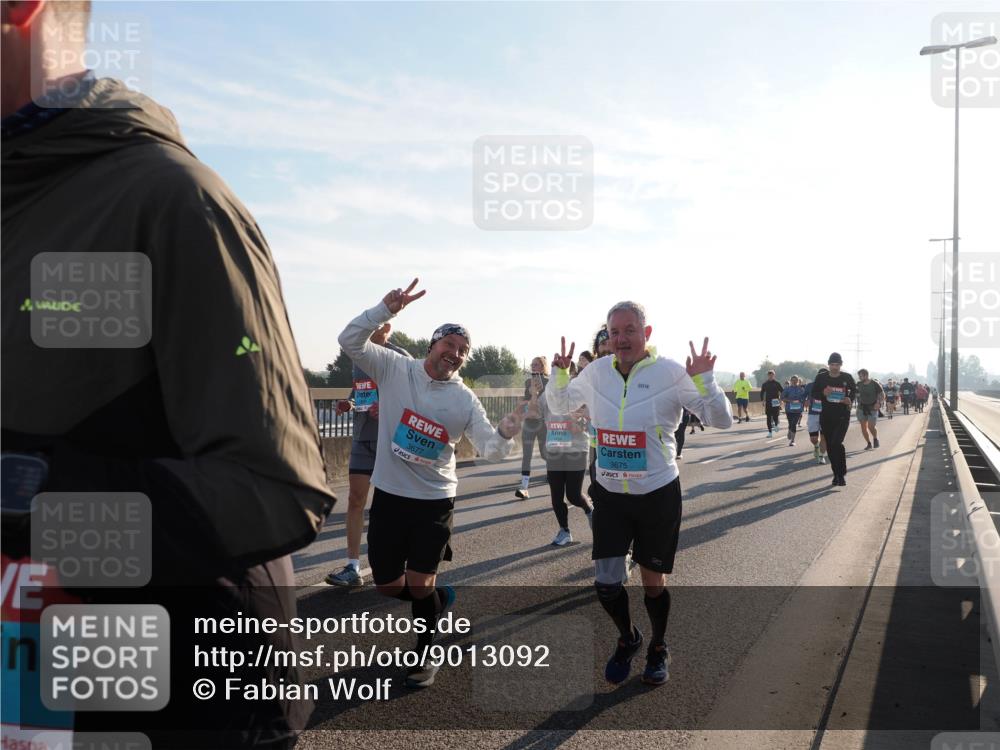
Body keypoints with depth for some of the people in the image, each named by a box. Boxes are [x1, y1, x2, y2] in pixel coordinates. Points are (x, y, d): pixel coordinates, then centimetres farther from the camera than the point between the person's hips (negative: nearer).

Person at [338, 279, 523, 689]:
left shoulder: (465, 399, -4)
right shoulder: (395, 368, -6)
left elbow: (489, 450, -7)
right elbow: (350, 342, -17)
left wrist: (505, 435, -31)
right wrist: (386, 309, -31)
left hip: (435, 501, -1)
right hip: (389, 496, 1)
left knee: (420, 584, -1)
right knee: (387, 585, 9)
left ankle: (425, 657, 23)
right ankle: (437, 598, 41)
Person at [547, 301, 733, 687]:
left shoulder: (671, 373, -12)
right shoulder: (596, 372, -1)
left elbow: (721, 420, -9)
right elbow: (558, 404, 16)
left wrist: (704, 380, -26)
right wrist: (559, 374, -4)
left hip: (658, 494, -3)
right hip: (609, 494, 3)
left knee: (653, 581, 11)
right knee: (606, 583, 3)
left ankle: (658, 649, 38)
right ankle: (627, 639, 34)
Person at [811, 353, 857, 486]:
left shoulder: (847, 377, -1)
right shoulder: (821, 377, -1)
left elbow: (854, 390, 16)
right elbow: (814, 394, 5)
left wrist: (850, 399, -4)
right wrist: (823, 393, -16)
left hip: (842, 416, -2)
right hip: (826, 416, 2)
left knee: (836, 443, -18)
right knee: (830, 446, 7)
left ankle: (842, 474, -5)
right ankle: (837, 475, 21)